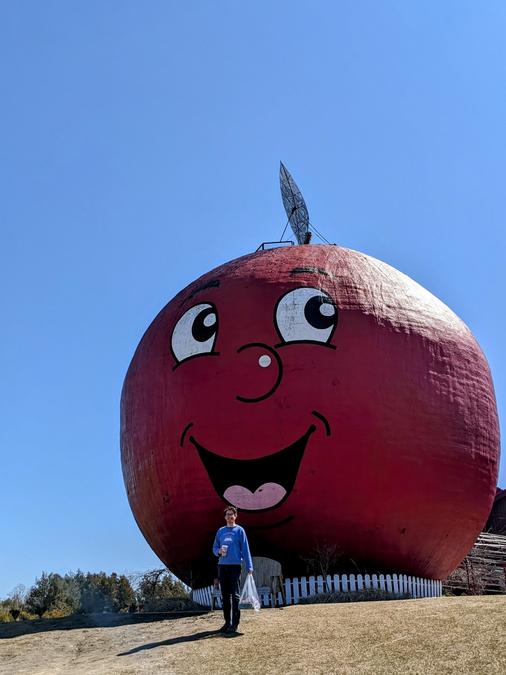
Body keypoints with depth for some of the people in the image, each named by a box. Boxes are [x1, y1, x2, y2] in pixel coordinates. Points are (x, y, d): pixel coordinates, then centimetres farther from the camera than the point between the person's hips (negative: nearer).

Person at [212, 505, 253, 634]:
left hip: (235, 566, -4)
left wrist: (249, 567, -10)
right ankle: (227, 621, 16)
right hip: (222, 566, 4)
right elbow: (214, 548, 15)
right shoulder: (220, 531, 14)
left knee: (235, 595, -5)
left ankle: (235, 623, -3)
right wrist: (219, 551, -9)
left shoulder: (239, 530, 2)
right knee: (225, 596, 8)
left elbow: (245, 549, -3)